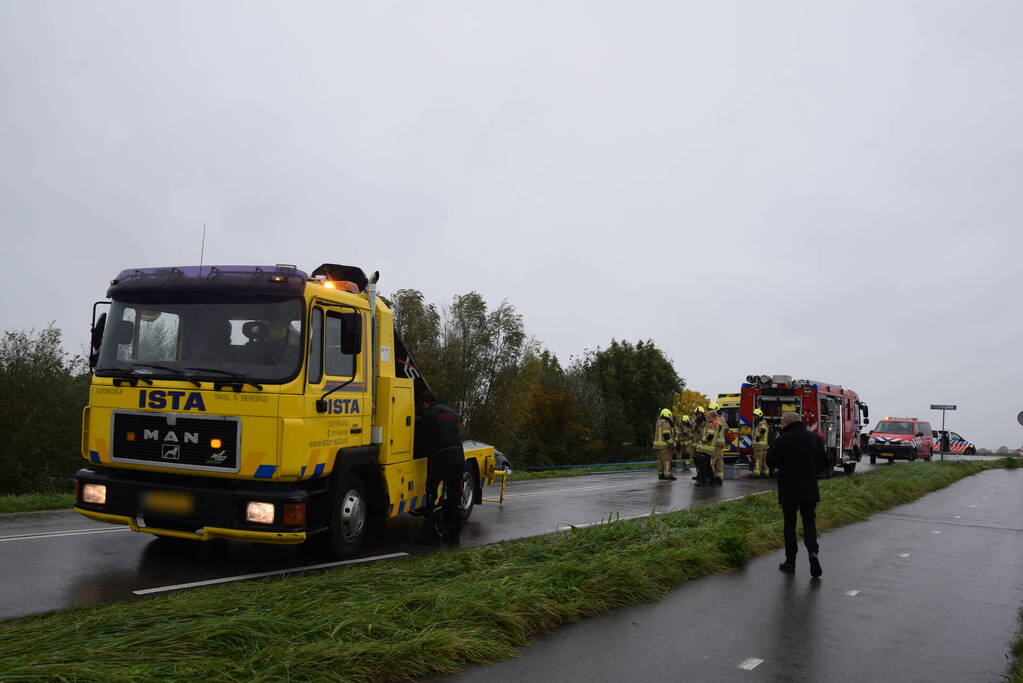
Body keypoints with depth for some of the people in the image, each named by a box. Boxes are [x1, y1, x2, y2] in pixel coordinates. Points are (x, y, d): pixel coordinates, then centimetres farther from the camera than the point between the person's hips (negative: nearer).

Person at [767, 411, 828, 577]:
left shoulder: (783, 440, -13)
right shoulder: (815, 438, 3)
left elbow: (771, 462, -8)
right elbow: (823, 462, 10)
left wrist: (774, 444, 2)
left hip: (789, 490, -3)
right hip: (810, 489, 3)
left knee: (790, 523, 8)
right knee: (809, 521, 12)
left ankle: (790, 561, 13)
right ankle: (812, 550, -12)